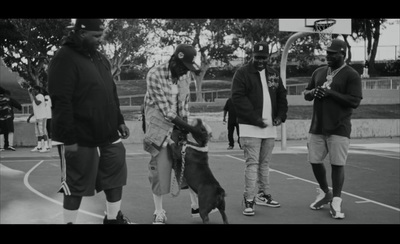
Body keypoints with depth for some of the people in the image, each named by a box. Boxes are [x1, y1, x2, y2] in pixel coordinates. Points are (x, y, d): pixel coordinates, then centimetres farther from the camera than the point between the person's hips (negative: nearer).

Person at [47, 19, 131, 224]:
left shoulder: (100, 59, 13)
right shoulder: (64, 59, -14)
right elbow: (61, 102, -20)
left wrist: (119, 121, 14)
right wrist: (69, 138, -23)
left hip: (107, 135, 8)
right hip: (78, 139, -8)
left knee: (115, 178, 14)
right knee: (76, 187, 4)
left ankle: (113, 218, 30)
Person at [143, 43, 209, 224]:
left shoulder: (186, 75, -3)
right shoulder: (155, 75, -22)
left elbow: (184, 104, 3)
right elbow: (166, 110, -24)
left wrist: (185, 127, -7)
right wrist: (192, 130, -25)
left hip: (180, 125, 5)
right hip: (159, 125, -5)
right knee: (160, 167, -2)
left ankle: (196, 206, 20)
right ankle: (159, 213, 13)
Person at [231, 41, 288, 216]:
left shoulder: (273, 74, 14)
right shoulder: (242, 73, -5)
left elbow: (282, 96, 18)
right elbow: (238, 98, -14)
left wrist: (281, 115, 0)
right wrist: (255, 118, -19)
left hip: (270, 127, 6)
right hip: (250, 127, -6)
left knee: (265, 163, 14)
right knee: (252, 164, -8)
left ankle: (264, 195, 26)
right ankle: (249, 201, -3)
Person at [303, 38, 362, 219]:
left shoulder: (351, 75, -5)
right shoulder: (318, 72, 13)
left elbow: (355, 101, -13)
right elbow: (306, 94, 18)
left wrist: (330, 93, -19)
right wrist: (312, 92, -5)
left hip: (339, 128, -5)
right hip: (317, 127, 6)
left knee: (337, 164, -3)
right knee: (314, 161, 10)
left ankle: (335, 202, 9)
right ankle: (324, 193, 32)